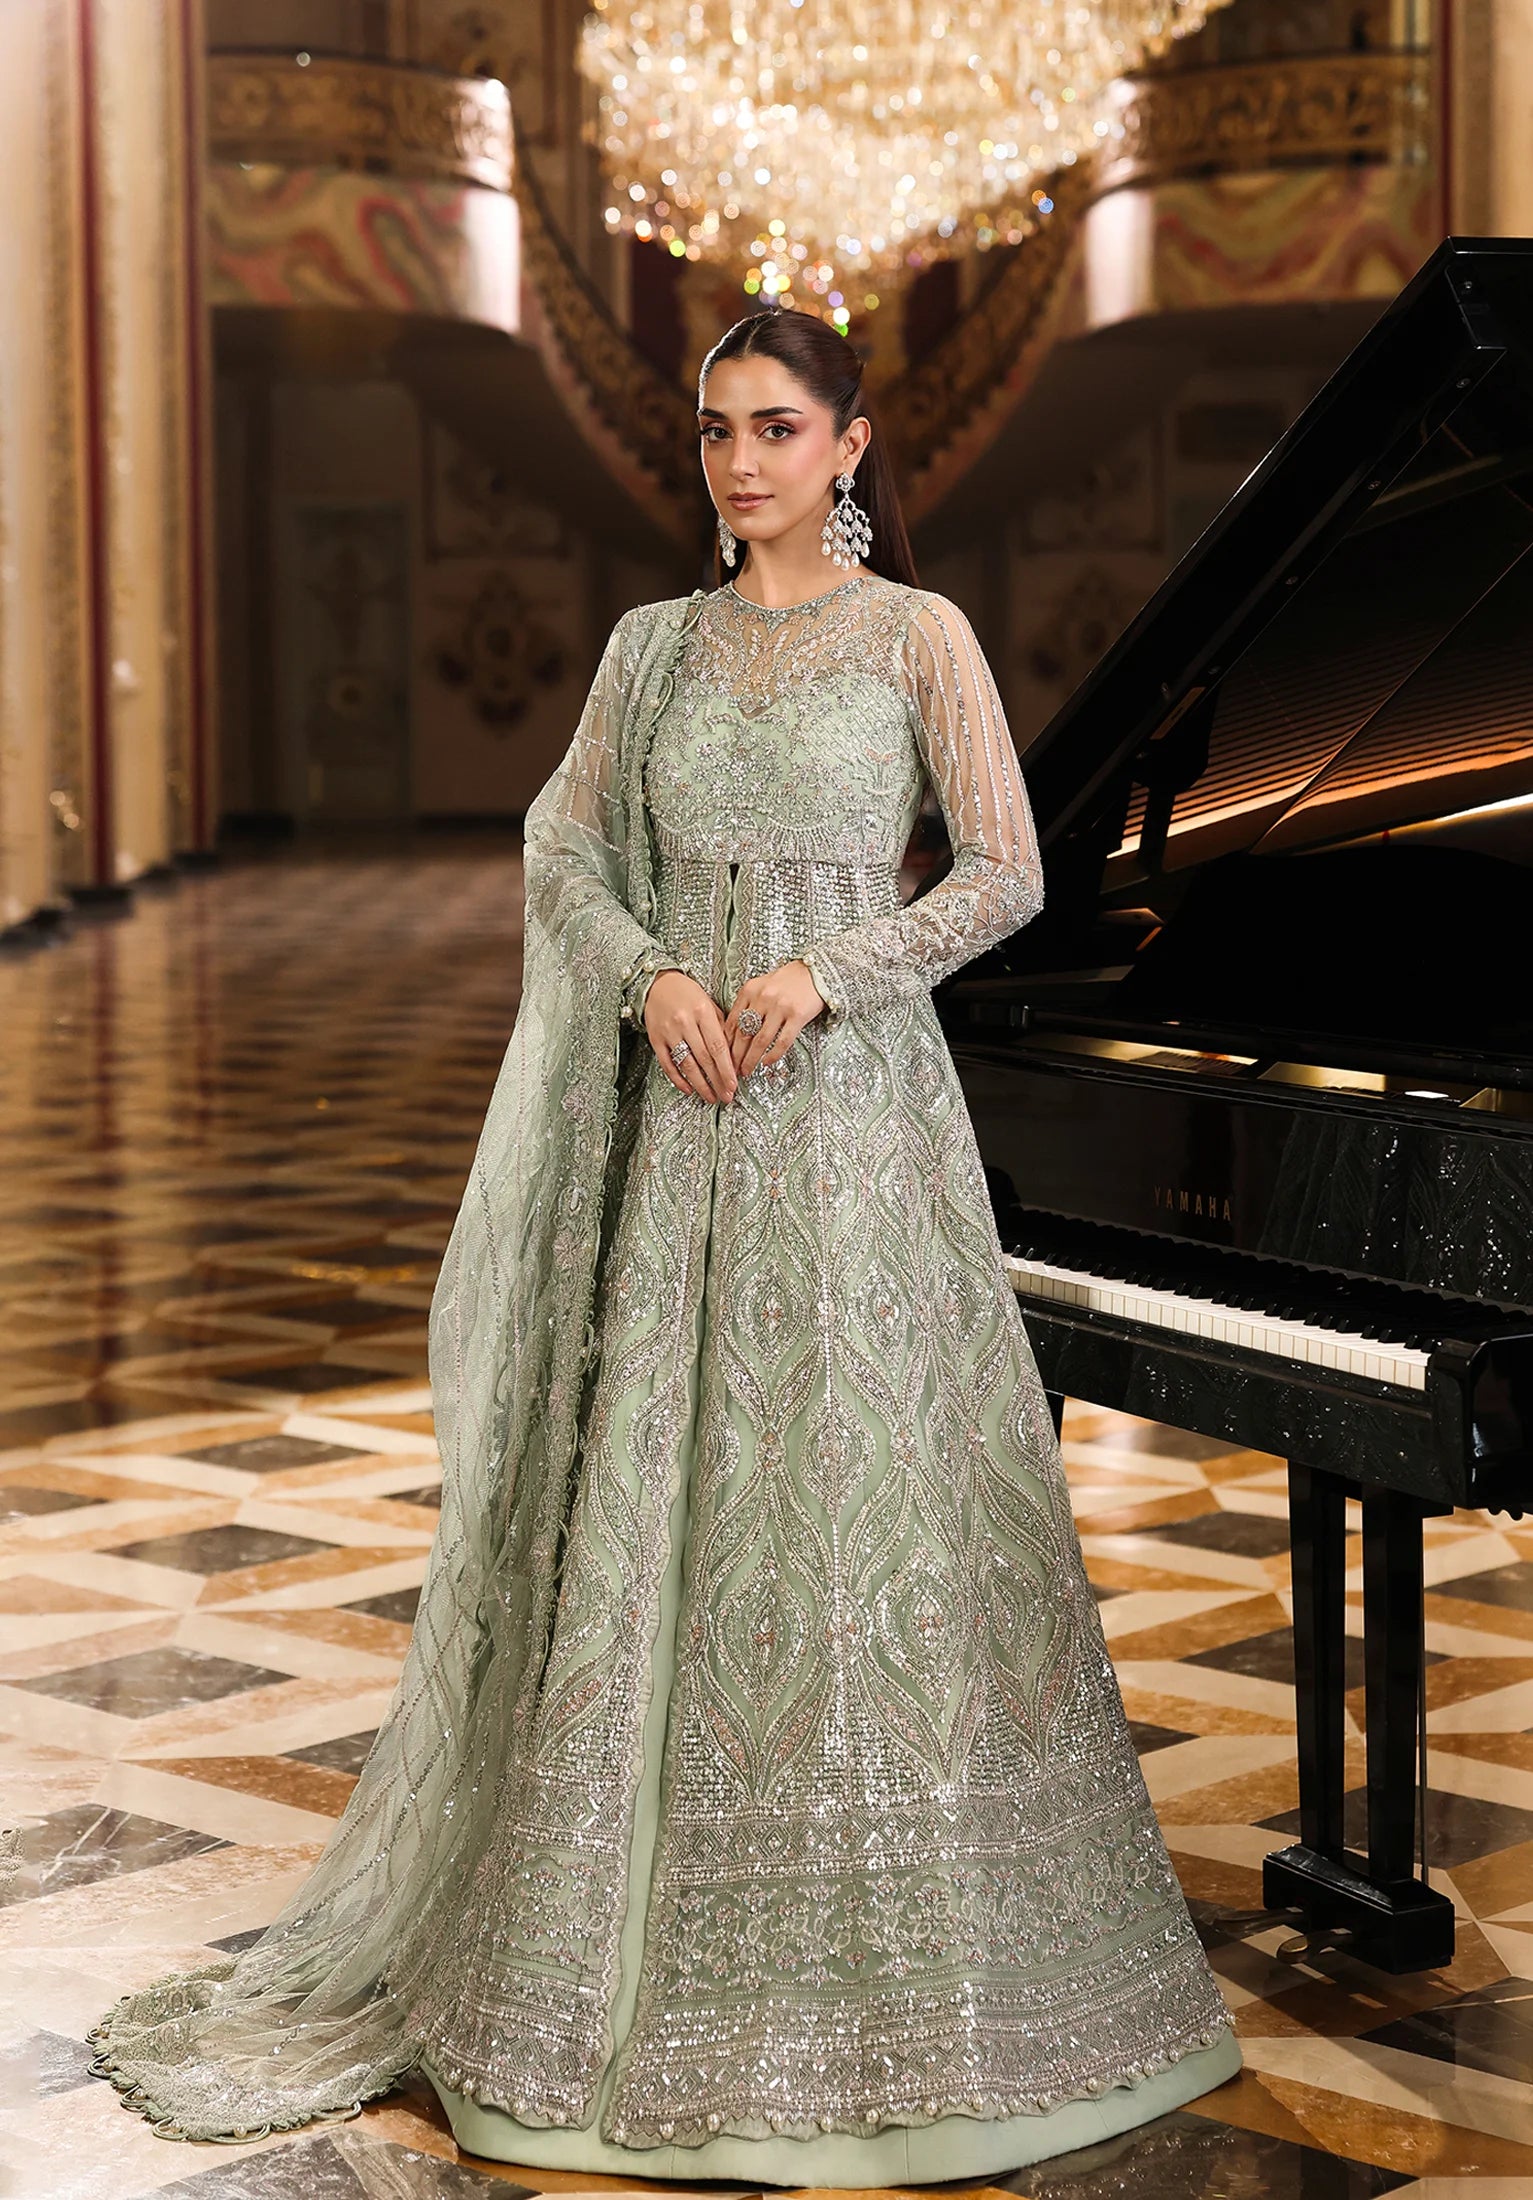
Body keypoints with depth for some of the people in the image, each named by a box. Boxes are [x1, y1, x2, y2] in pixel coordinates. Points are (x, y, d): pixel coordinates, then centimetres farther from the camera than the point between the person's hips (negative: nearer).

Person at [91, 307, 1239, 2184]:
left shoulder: (916, 633, 1)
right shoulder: (654, 645, 12)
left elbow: (1005, 870, -4)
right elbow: (559, 849, 8)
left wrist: (823, 972, -15)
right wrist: (651, 971, -10)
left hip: (853, 1101, -3)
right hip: (689, 1113, 4)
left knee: (869, 1492, -3)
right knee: (658, 1496, 4)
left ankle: (892, 1941, 11)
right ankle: (670, 1942, 15)